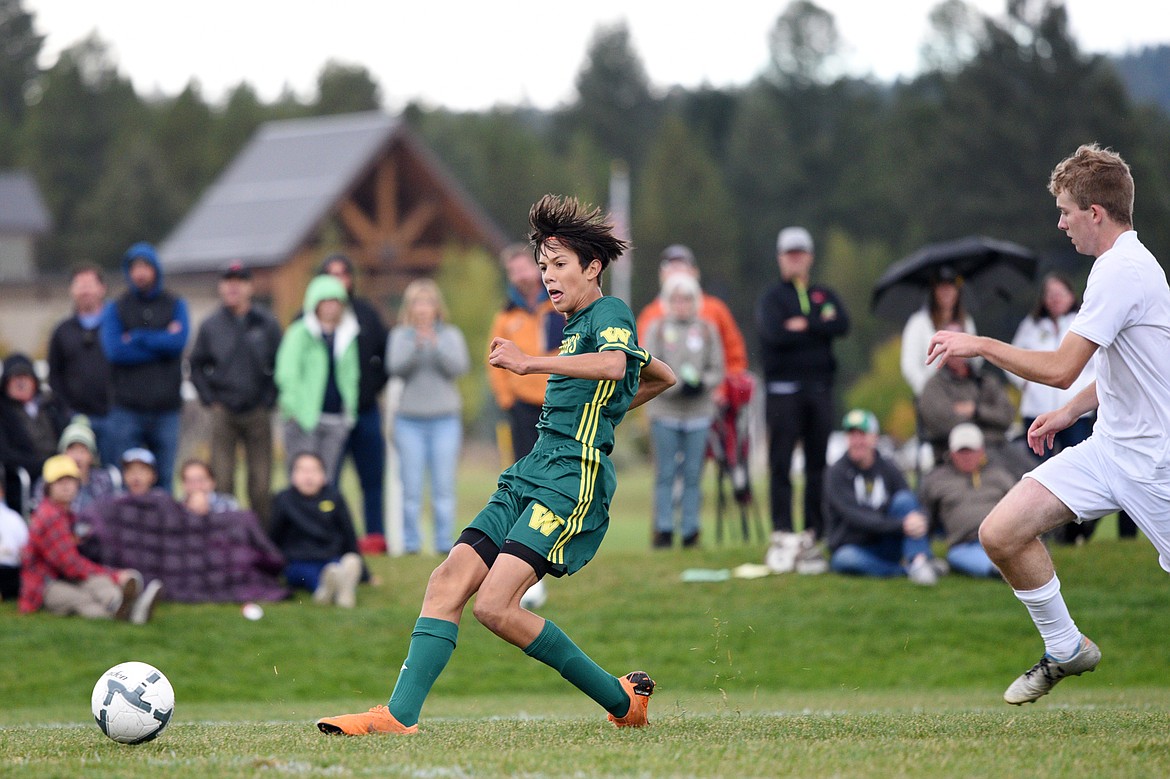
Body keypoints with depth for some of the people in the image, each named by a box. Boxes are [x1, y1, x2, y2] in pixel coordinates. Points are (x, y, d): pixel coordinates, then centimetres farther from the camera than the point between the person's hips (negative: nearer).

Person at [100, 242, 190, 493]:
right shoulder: (115, 309, 8)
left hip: (166, 407, 1)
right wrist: (163, 340, -6)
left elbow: (179, 341, -8)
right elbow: (114, 350, -9)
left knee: (165, 478, 2)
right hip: (127, 409, -1)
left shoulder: (175, 305, 10)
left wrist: (136, 338, -6)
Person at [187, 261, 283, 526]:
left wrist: (268, 400, 0)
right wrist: (209, 400, 3)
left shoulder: (266, 323, 3)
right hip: (223, 413, 0)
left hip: (257, 413, 0)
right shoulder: (211, 325, 5)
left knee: (261, 483, 0)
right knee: (221, 481, -4)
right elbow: (196, 365, 12)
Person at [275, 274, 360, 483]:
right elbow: (286, 374, -6)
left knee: (326, 480, 4)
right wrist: (294, 409, -11)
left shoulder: (347, 336, 14)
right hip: (304, 418, -5)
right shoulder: (300, 333, -2)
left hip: (336, 420, 5)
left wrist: (350, 409, 12)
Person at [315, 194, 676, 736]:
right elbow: (662, 376, 40)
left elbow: (614, 365, -29)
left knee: (494, 605, -19)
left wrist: (532, 363, -36)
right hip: (530, 477, 9)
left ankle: (622, 700, -6)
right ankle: (400, 715, -12)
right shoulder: (575, 327, 25)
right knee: (447, 582, -6)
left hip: (574, 477, -9)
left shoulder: (610, 313, -3)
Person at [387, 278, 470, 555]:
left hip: (445, 420, 0)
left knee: (444, 487, -2)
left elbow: (459, 366, -8)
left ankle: (445, 542, 2)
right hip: (409, 420, 0)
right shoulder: (400, 336, 6)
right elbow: (396, 367, -10)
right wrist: (416, 345, -26)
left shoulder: (450, 335, 6)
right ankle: (410, 542, 3)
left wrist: (436, 345, -24)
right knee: (411, 488, -2)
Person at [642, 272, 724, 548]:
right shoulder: (656, 329, 5)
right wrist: (678, 385, -16)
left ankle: (690, 530, 6)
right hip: (664, 413, -1)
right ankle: (664, 529, 3)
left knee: (693, 474, 2)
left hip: (699, 414, 1)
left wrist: (702, 383, -13)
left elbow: (717, 370, 8)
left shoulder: (707, 331, 10)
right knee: (665, 474, -1)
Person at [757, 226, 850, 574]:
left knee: (818, 464, 3)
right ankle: (782, 536, -5)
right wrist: (820, 326, -6)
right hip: (783, 389, -3)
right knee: (780, 464, -6)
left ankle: (814, 536, 6)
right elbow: (774, 333, -13)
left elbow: (842, 324, -3)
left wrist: (803, 326, -10)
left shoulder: (824, 296, 17)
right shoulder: (772, 298, 6)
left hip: (819, 388, 3)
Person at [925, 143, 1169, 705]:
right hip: (1110, 445, 9)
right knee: (1001, 534, -3)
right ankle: (1066, 650, 14)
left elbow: (1060, 369, -24)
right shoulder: (1119, 265, 11)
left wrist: (980, 345, -13)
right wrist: (1070, 412, 20)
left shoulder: (1123, 272, -20)